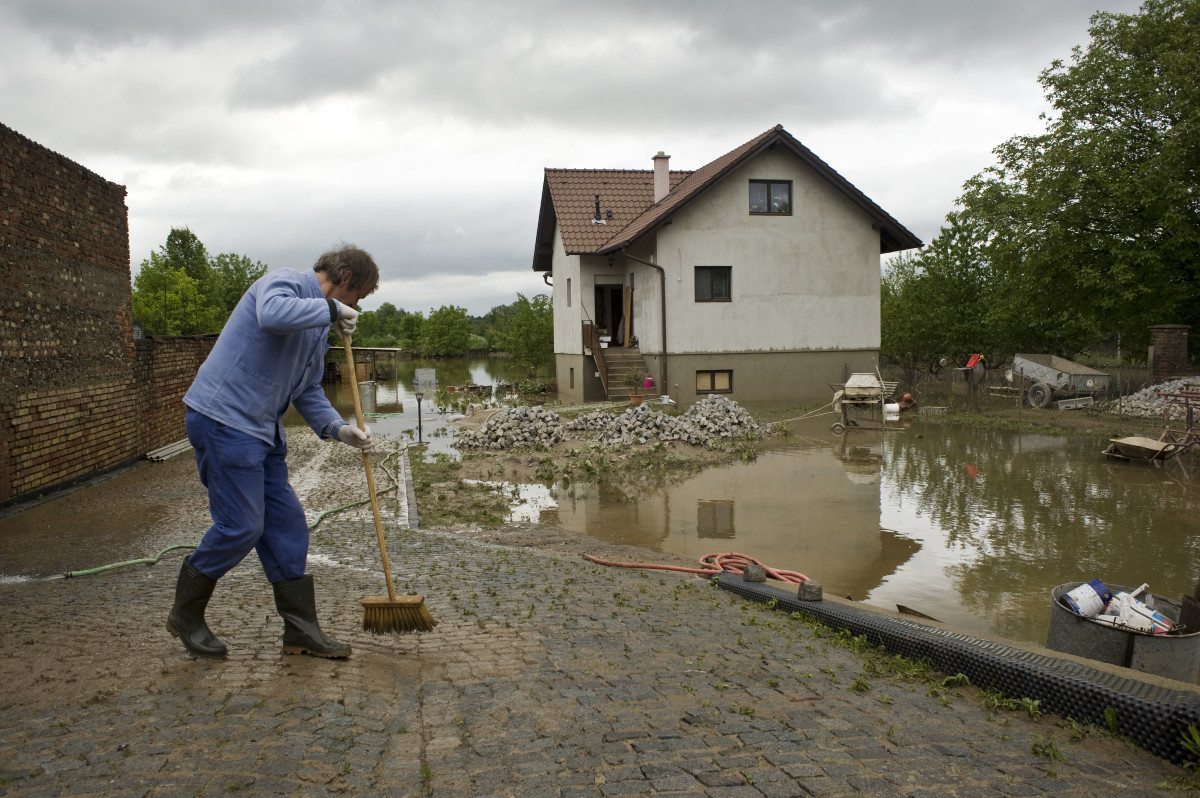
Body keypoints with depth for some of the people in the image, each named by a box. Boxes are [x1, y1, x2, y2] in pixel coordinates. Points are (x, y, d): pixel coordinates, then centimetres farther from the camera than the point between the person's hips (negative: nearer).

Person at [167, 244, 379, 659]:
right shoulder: (286, 282, -10)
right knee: (241, 526, -6)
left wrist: (338, 428, 5)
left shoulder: (319, 324, 18)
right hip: (223, 418, -10)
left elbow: (308, 390, 20)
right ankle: (186, 615, 17)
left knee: (287, 523, 8)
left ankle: (301, 630, 15)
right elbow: (272, 314, -36)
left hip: (262, 430, 10)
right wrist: (330, 308, -21)